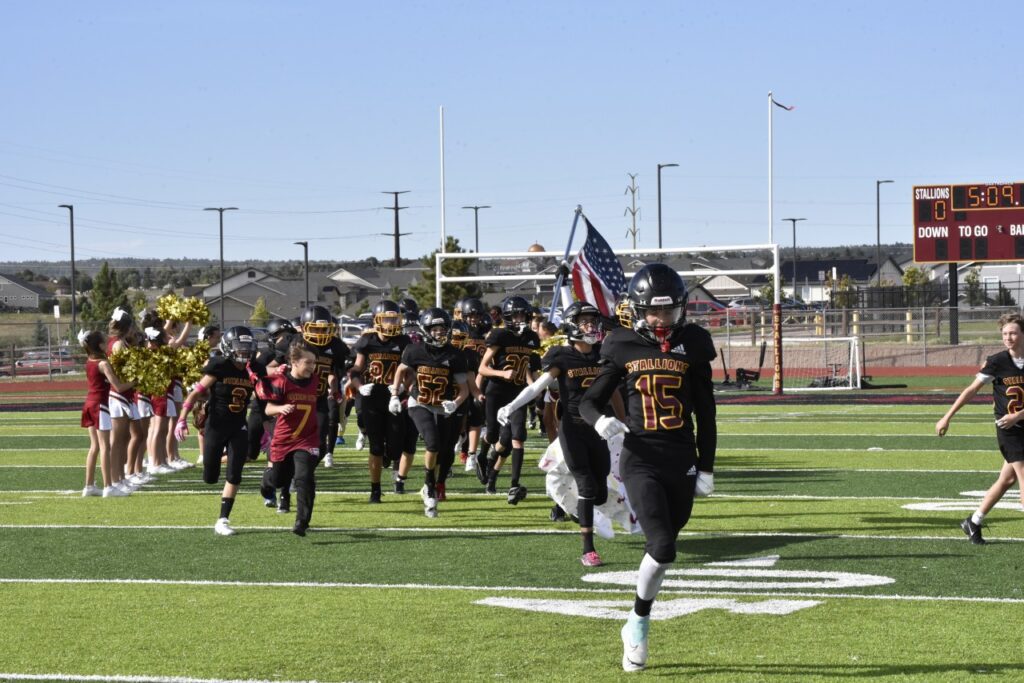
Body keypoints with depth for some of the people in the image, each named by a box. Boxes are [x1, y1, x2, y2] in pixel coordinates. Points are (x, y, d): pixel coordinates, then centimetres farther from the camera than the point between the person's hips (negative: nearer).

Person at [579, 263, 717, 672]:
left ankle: (637, 625, 27)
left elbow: (705, 412, 10)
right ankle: (638, 624, 2)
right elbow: (590, 400, 7)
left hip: (682, 463, 2)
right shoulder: (624, 348, 1)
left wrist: (707, 467, 9)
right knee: (662, 549, -17)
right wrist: (600, 420, -17)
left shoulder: (693, 346, 4)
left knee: (661, 549, 8)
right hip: (641, 460, -2)